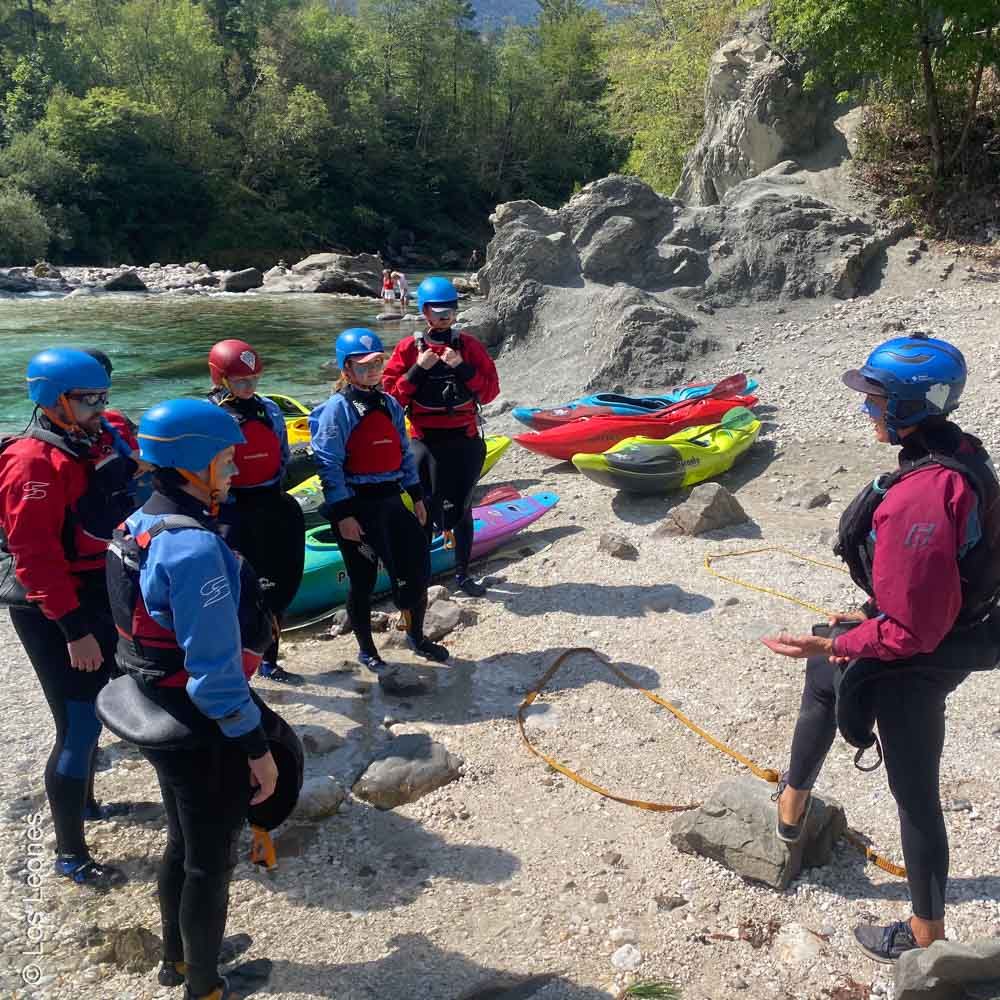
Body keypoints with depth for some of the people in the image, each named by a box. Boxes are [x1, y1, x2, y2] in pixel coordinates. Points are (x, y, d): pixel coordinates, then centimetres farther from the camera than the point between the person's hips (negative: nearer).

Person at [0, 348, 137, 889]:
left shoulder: (94, 443, 7)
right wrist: (75, 629, -24)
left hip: (96, 598, 9)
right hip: (54, 612, -9)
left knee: (91, 711, 22)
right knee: (79, 725, -5)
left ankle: (84, 802, 42)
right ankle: (69, 855, 8)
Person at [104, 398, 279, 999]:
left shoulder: (140, 526, 1)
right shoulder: (194, 547, -28)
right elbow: (215, 669, -27)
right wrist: (257, 746, -18)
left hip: (160, 718, 9)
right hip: (202, 731, -9)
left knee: (183, 845, 26)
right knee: (211, 861, 12)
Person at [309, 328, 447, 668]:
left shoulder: (389, 404, 11)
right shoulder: (337, 409, -10)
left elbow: (404, 453, 18)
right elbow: (329, 466, -14)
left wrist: (417, 496, 16)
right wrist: (343, 515, -18)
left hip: (391, 500, 7)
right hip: (358, 506, -6)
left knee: (416, 571, 8)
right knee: (363, 582, 5)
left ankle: (416, 637, 28)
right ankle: (366, 650, 23)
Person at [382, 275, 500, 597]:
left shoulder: (469, 346, 3)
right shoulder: (408, 348, -1)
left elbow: (490, 391, -2)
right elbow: (391, 396, -5)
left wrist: (463, 367, -14)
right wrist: (418, 370, -16)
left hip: (466, 440, 2)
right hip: (427, 442, -2)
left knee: (462, 509, 11)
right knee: (427, 511, 4)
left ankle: (462, 573, 25)